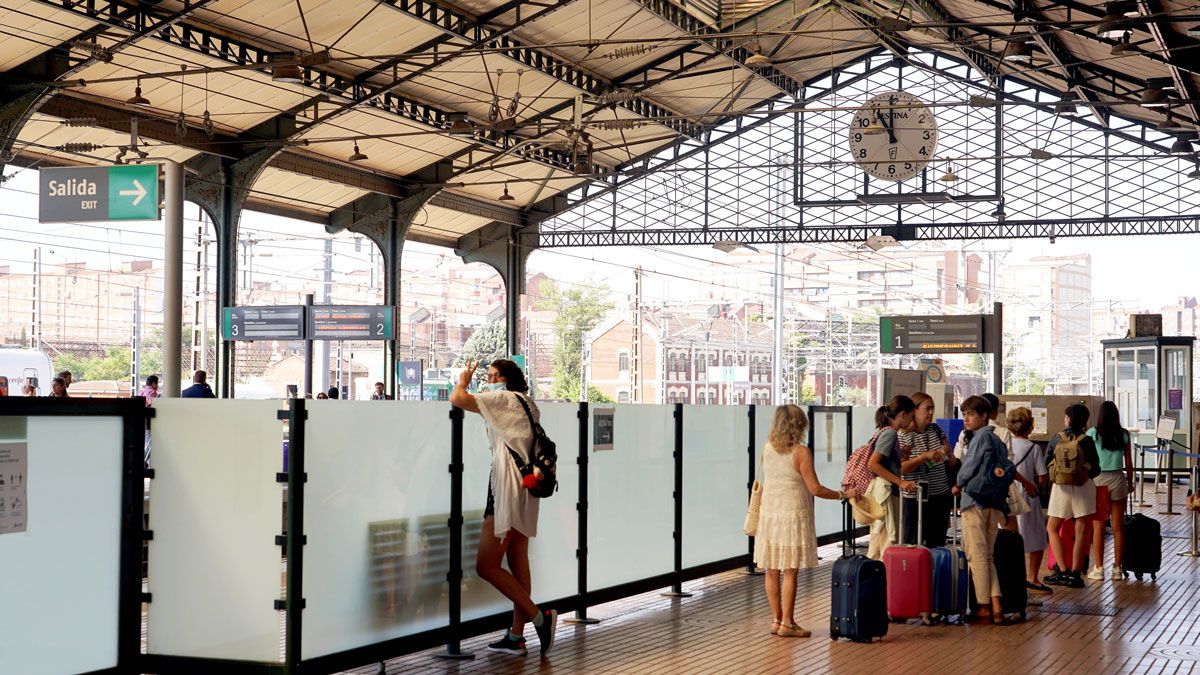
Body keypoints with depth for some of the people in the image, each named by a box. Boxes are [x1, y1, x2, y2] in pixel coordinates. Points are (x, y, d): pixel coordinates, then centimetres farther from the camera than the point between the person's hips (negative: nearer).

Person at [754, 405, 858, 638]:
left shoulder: (767, 448, 3)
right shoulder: (801, 452, -12)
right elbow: (815, 489, -12)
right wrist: (844, 495, -2)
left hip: (769, 512, 6)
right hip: (792, 513, -5)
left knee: (772, 571, 10)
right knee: (790, 571, -2)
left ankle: (776, 619, 16)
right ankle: (787, 623, -1)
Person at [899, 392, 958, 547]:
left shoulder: (936, 430, 10)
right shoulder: (903, 435, -6)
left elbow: (953, 463, 15)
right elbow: (902, 469, -14)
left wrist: (948, 453, -7)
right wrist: (925, 456, -23)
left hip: (940, 496, 5)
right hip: (915, 498, -5)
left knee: (937, 544, 7)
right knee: (912, 545, -4)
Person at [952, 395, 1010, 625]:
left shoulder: (981, 436, -11)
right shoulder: (995, 439, 16)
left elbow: (970, 466, -13)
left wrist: (958, 486, 5)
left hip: (975, 500, -9)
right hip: (994, 501, 9)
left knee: (977, 556, -2)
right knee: (987, 556, 11)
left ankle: (984, 607, 0)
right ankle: (996, 607, 3)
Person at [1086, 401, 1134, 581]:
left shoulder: (1092, 433, -4)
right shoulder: (1124, 435, 2)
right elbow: (1128, 463, 6)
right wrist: (1130, 482, 18)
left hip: (1098, 480, -2)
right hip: (1118, 480, 2)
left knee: (1098, 527, 2)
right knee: (1118, 527, 6)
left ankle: (1098, 568, 3)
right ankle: (1117, 568, 11)